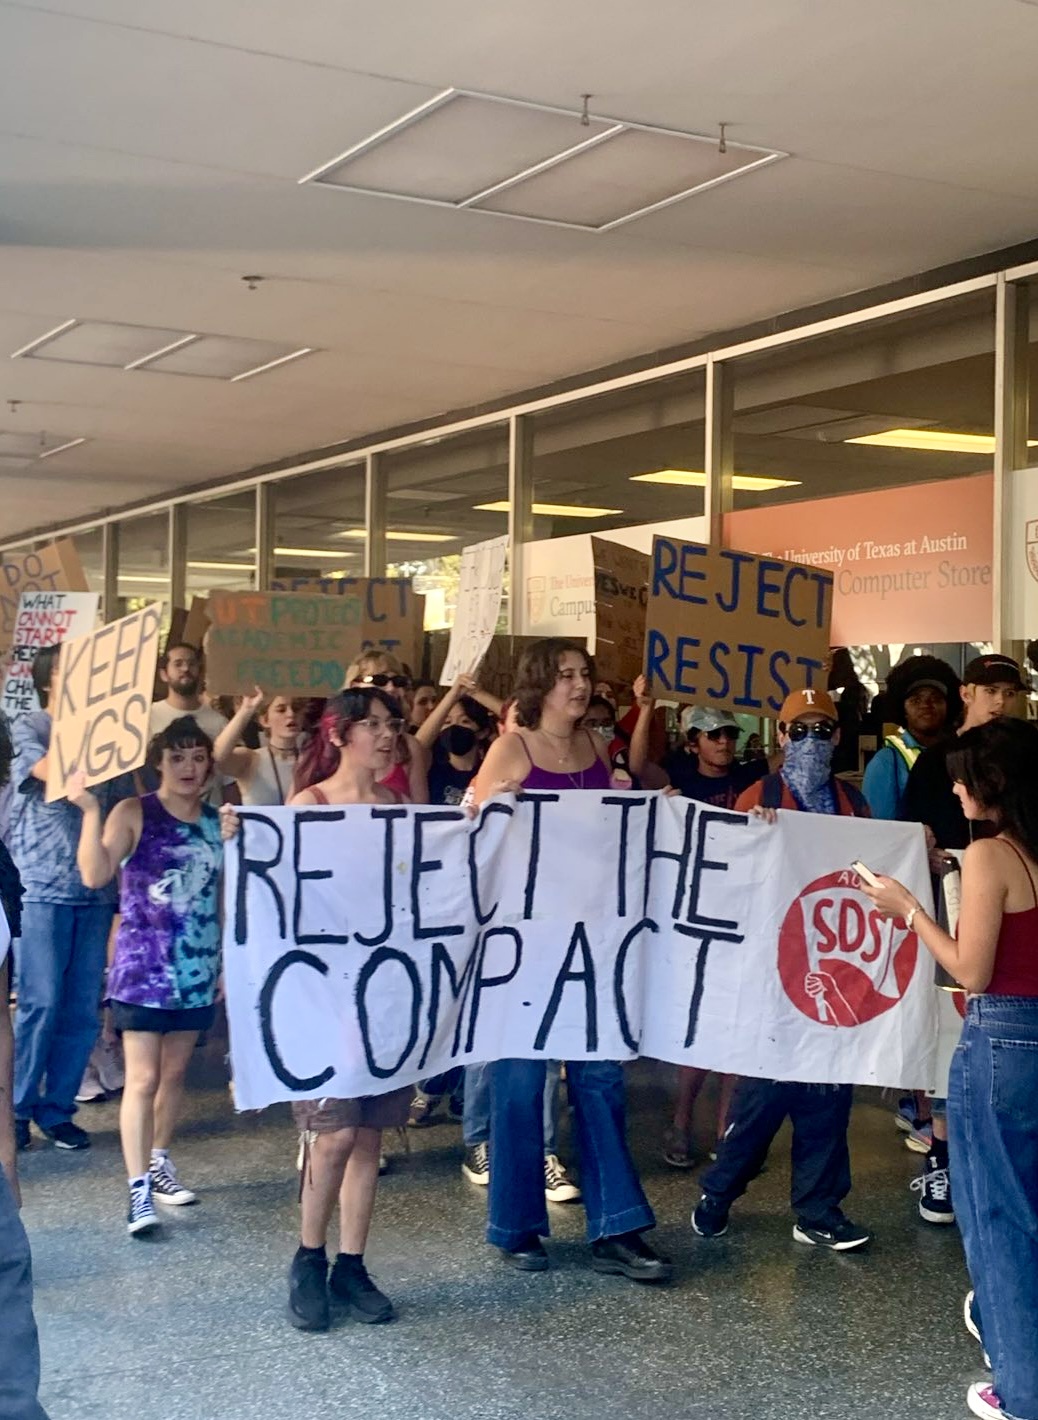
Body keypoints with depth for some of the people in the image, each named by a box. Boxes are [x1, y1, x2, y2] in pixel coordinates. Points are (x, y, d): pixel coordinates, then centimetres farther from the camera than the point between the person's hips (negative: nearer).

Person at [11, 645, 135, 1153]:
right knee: (40, 1004, -5)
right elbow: (54, 772, -19)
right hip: (42, 887, -4)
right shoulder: (28, 728, 2)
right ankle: (17, 1110, 8)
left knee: (83, 1008, 5)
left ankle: (57, 1109, 17)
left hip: (96, 889, 4)